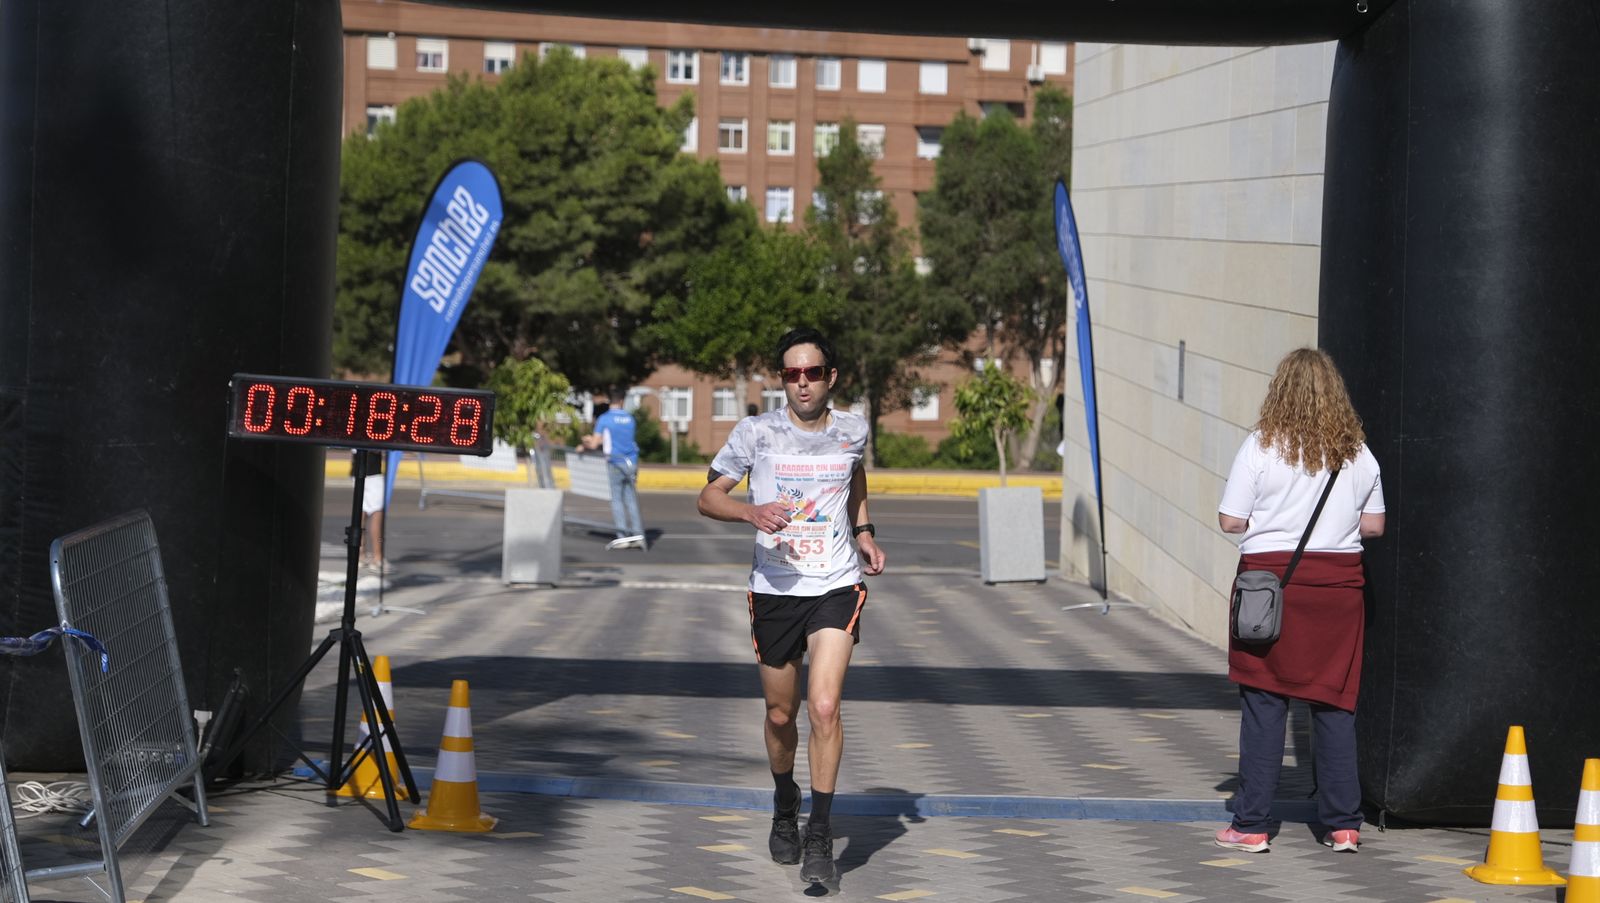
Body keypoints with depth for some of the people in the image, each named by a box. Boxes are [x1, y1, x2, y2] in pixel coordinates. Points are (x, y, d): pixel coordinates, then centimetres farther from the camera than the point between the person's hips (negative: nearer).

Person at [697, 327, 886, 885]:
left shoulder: (852, 430, 2)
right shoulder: (755, 433, -6)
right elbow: (709, 496, -2)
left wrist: (864, 534, 11)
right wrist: (751, 512, -22)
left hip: (836, 587, 0)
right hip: (775, 589, 0)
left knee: (824, 707, -16)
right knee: (780, 714, 11)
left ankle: (819, 838, -8)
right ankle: (785, 806, 40)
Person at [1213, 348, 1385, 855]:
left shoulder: (1261, 447, -7)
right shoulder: (1358, 453, 4)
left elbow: (1230, 520, -7)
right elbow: (1374, 525, 9)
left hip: (1271, 576, -3)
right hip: (1339, 583, 3)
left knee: (1263, 703, 1)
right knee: (1335, 704, 8)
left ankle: (1252, 826, 4)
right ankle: (1343, 825, 9)